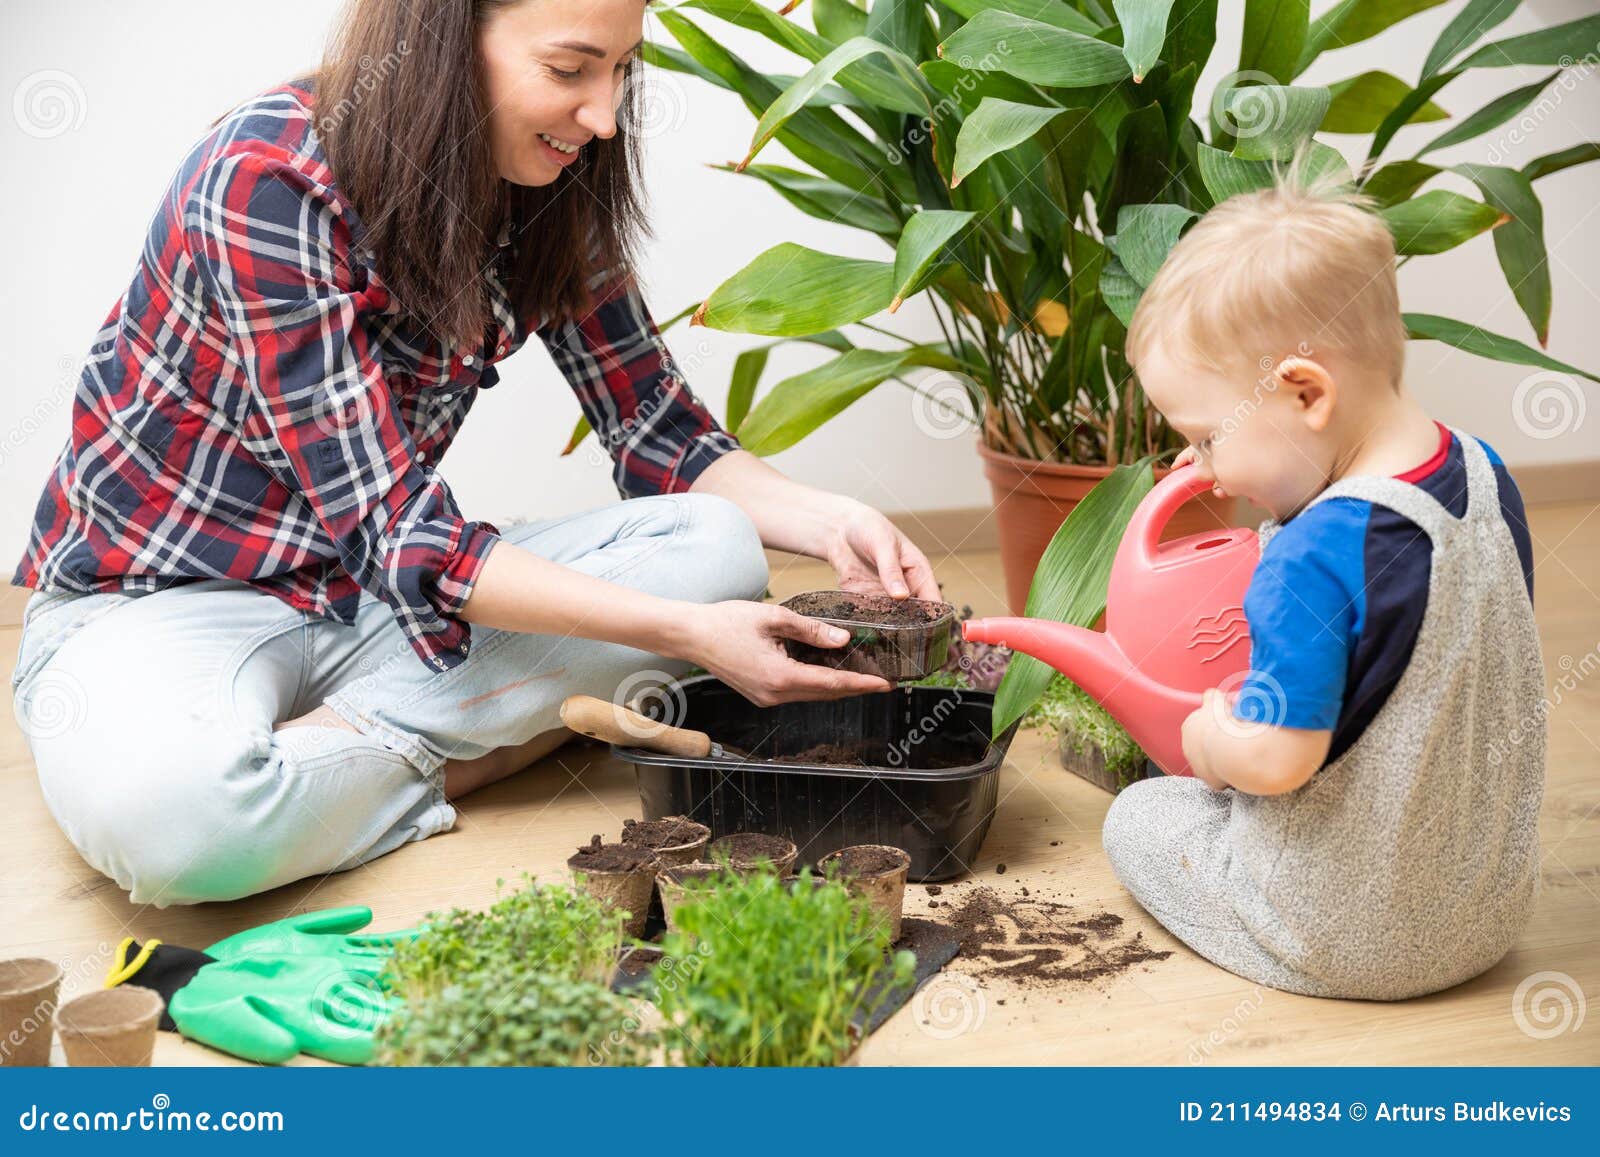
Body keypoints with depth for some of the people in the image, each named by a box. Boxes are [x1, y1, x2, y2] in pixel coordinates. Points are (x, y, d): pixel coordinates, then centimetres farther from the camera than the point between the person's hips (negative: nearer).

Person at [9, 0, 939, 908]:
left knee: (715, 549, -14)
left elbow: (662, 439, 3)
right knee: (163, 803, -40)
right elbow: (392, 528, -27)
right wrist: (684, 632, -31)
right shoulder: (265, 180, -25)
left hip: (365, 596, 6)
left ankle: (340, 737, -15)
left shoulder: (549, 192, -4)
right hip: (164, 598, -6)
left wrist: (829, 519, -16)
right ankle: (446, 764, -12)